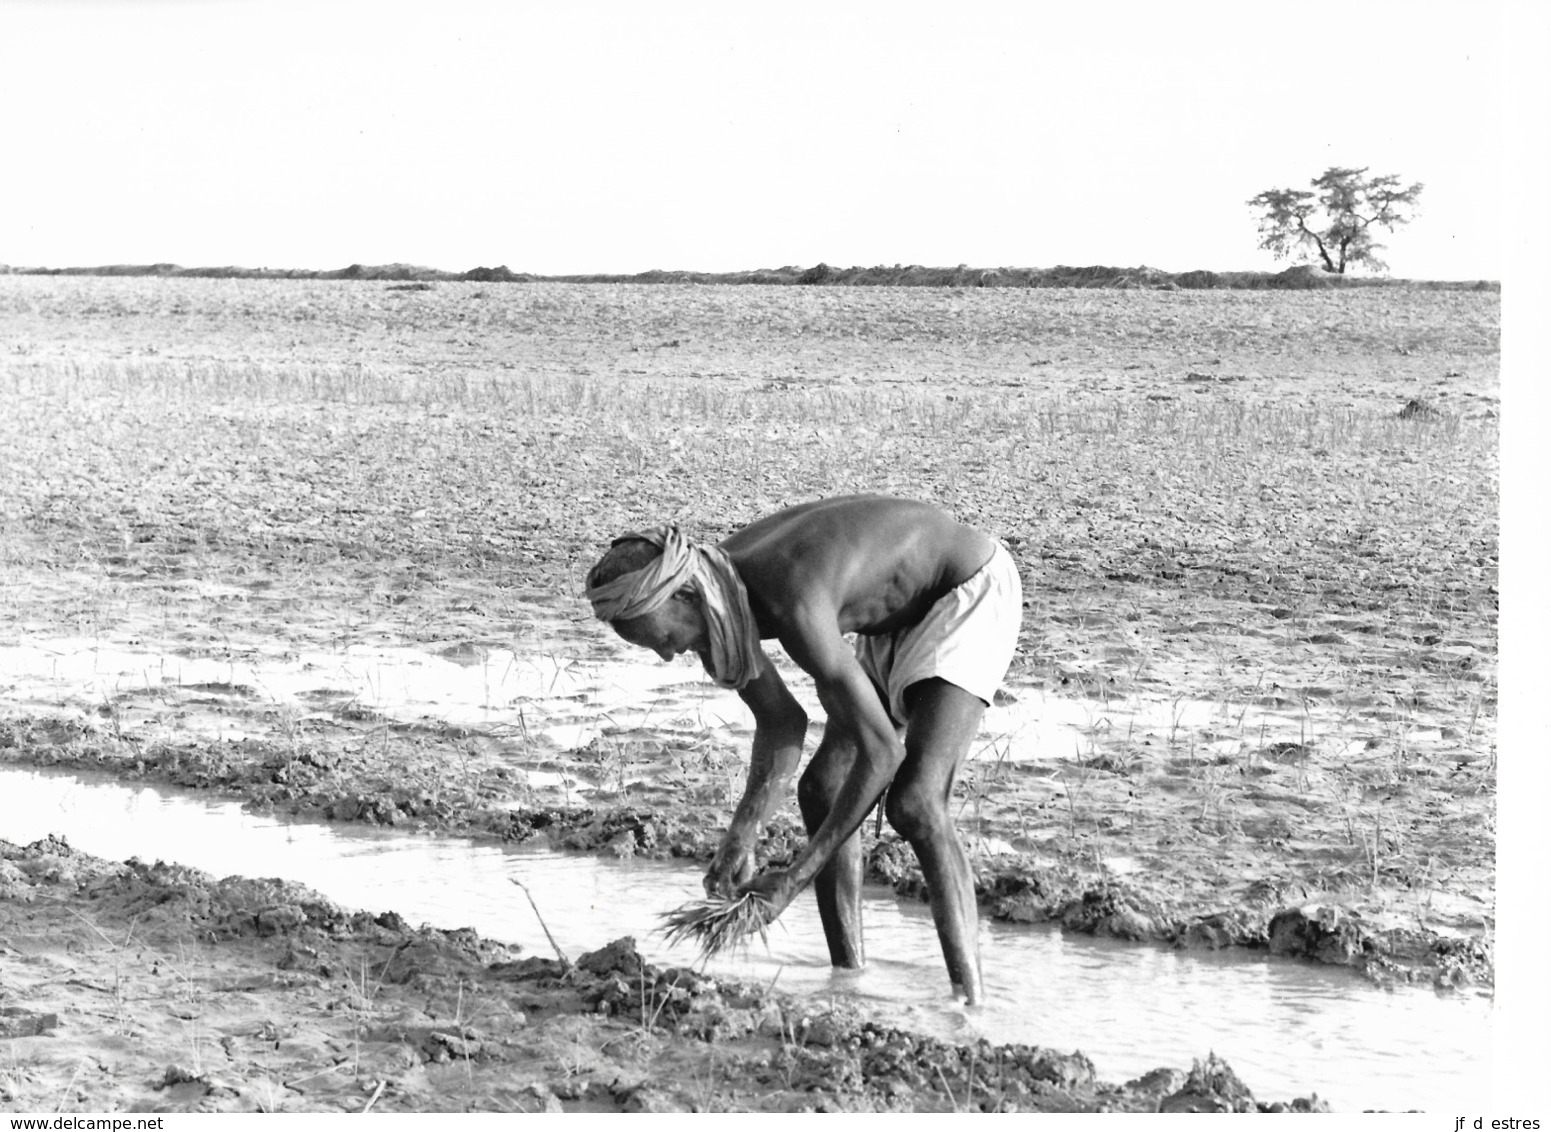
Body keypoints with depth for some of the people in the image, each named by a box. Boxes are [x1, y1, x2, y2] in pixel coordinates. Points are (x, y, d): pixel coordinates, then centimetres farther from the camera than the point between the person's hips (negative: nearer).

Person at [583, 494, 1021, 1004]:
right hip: (906, 611, 9)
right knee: (822, 789, 4)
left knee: (914, 803, -23)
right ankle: (849, 976, 12)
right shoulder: (711, 593, -10)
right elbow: (782, 723, 2)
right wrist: (743, 833, -13)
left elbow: (881, 751, -32)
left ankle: (969, 999, -20)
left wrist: (795, 877, -28)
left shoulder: (793, 607, -37)